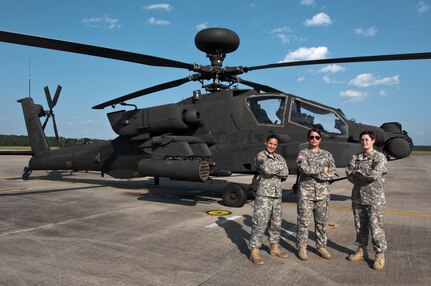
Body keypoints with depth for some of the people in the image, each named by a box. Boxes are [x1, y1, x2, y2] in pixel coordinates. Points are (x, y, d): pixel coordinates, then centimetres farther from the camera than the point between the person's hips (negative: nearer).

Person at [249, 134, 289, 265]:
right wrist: (280, 166, -5)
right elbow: (267, 170, -20)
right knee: (260, 223, -6)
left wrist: (273, 170, -10)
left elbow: (285, 173, 1)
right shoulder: (260, 156, -4)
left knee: (277, 222, 14)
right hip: (264, 194, -6)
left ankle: (274, 247, 30)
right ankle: (254, 252, 1)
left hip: (277, 195, 6)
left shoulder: (279, 157, 14)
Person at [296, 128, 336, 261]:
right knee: (303, 221, 1)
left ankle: (321, 246, 25)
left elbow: (332, 173, -4)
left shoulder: (327, 154, 9)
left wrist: (313, 173, -13)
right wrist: (322, 169, -10)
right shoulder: (302, 153, 1)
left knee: (322, 221, 11)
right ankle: (302, 247, 13)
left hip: (322, 193, 3)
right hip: (305, 192, -3)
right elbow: (304, 168, -18)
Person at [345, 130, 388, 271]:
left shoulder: (379, 157, -6)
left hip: (374, 199, -5)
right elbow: (349, 174, -2)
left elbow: (375, 174, -21)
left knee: (376, 227, 0)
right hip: (358, 197, 5)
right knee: (360, 226, 14)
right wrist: (366, 176, -13)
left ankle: (380, 255, 15)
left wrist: (358, 173, -9)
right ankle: (362, 250, 29)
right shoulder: (356, 157, 9)